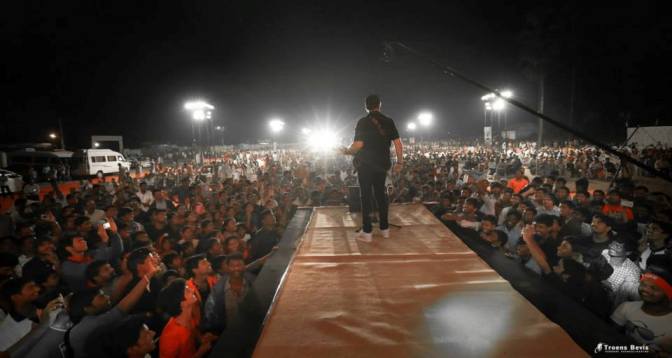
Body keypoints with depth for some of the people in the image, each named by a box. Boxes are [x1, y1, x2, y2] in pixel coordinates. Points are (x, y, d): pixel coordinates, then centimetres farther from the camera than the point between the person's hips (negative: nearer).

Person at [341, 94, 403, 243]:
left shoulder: (363, 122, -8)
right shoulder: (388, 121, 2)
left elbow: (358, 144, -16)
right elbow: (398, 144, -1)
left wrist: (347, 151, 3)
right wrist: (399, 162, 9)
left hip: (365, 164, -3)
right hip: (382, 164, 4)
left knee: (366, 196, 1)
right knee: (381, 194, 15)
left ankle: (367, 232, 3)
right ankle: (384, 228, 21)